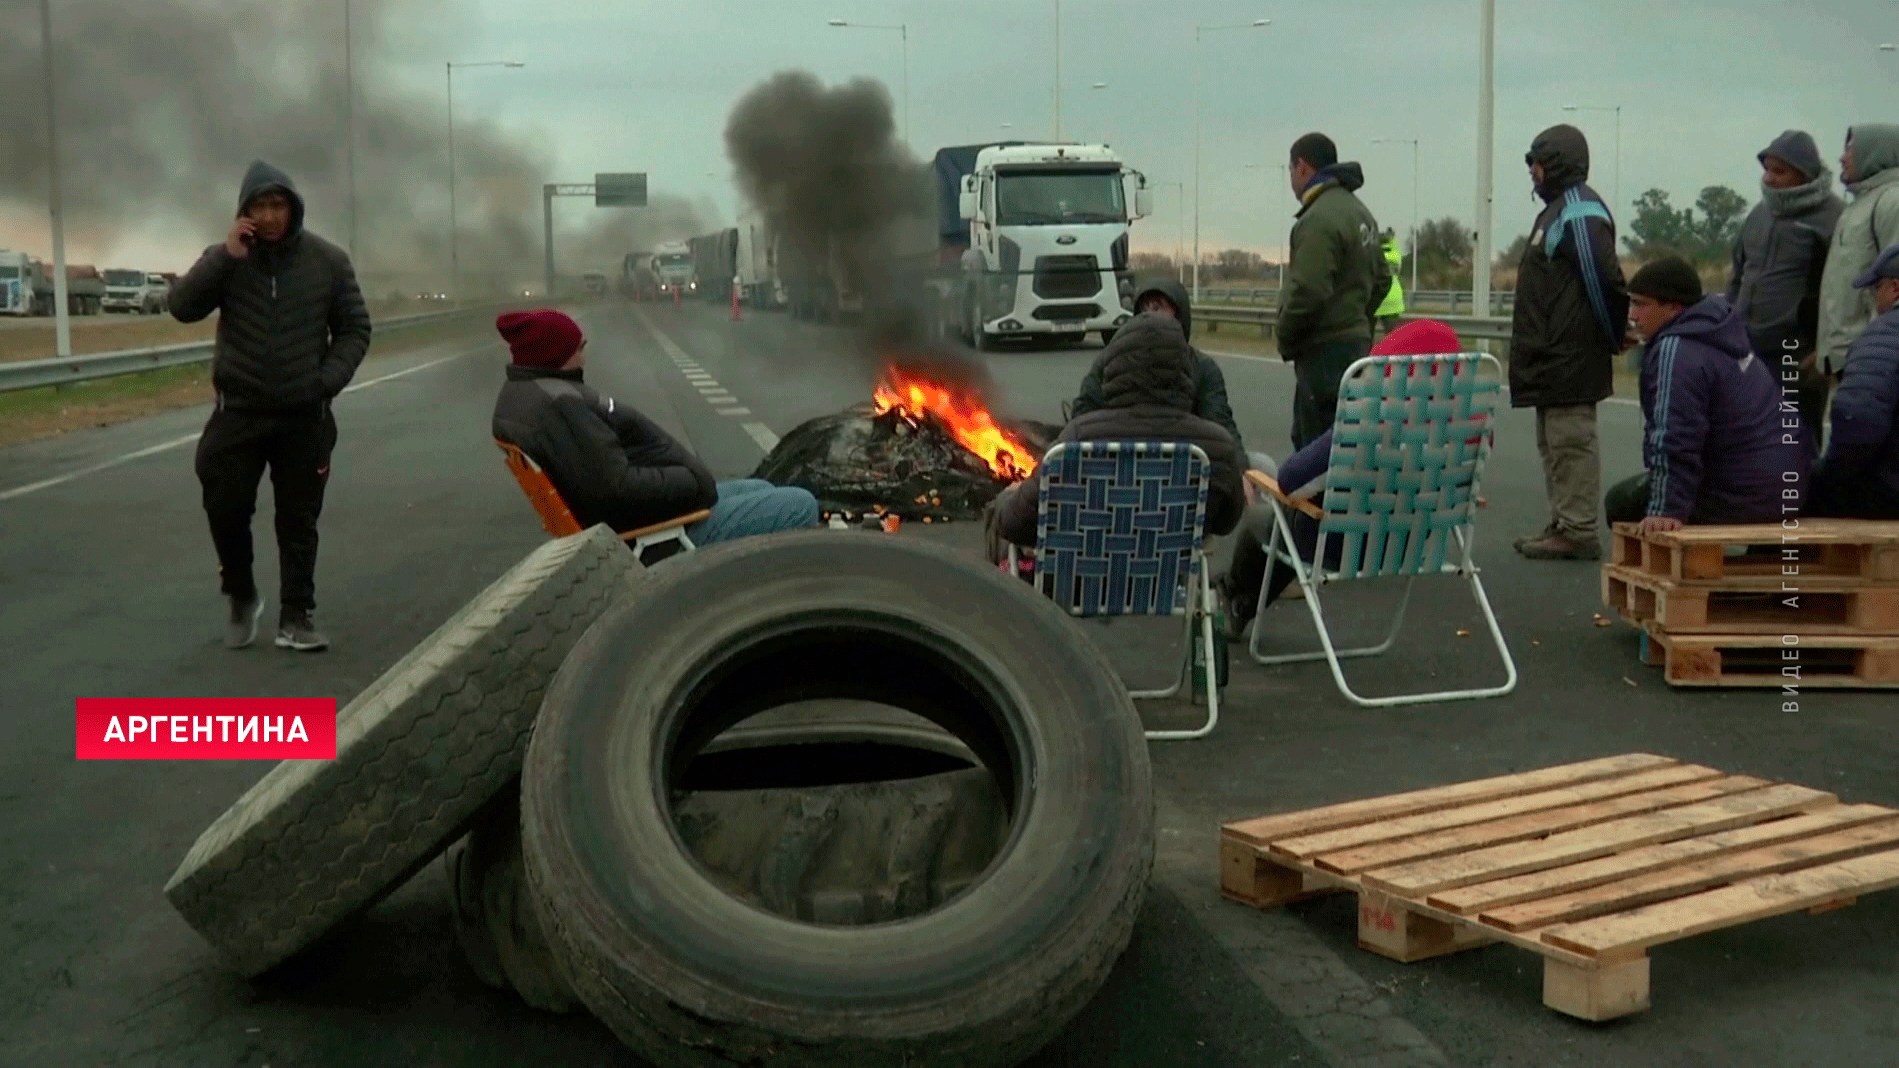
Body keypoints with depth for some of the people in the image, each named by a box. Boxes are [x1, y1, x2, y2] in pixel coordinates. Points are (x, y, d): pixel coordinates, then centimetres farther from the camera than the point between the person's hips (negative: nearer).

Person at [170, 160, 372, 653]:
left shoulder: (327, 260, -2)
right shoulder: (226, 257, -2)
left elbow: (355, 329, 3)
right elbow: (181, 307, -13)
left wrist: (328, 379, -12)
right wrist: (225, 257, -23)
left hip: (304, 416, 0)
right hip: (239, 411, 0)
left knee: (298, 520, 5)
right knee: (226, 510, -1)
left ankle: (297, 616, 14)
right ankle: (241, 597, 23)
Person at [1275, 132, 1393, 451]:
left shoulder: (1319, 219, -17)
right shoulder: (1360, 211, 17)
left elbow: (1308, 293, -24)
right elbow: (1381, 278, 23)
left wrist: (1284, 339, -10)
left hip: (1326, 350, -10)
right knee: (1305, 437, 20)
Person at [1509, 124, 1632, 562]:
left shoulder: (1580, 213, -15)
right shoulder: (1558, 208, 19)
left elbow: (1604, 279, -21)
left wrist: (1616, 335, -11)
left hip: (1570, 357, -11)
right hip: (1554, 357, 11)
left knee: (1572, 440, -8)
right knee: (1554, 442, 15)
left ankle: (1578, 531, -5)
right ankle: (1563, 525, 22)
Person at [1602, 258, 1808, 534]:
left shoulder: (1676, 352, -22)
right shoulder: (1721, 326, 10)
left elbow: (1673, 438, -30)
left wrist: (1667, 511, -32)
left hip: (1737, 497, -10)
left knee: (1621, 501, 0)